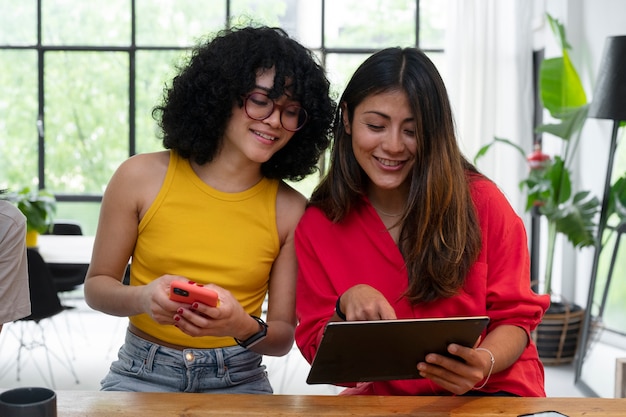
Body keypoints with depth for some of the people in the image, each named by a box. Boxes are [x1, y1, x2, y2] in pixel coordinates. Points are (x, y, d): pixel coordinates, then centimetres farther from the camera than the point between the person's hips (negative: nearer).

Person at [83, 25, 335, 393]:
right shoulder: (142, 177, -6)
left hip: (239, 382, 2)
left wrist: (244, 327, -24)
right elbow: (97, 285, 3)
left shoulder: (290, 209, -6)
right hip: (142, 376, -1)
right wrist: (143, 299, -19)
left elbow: (284, 336, -2)